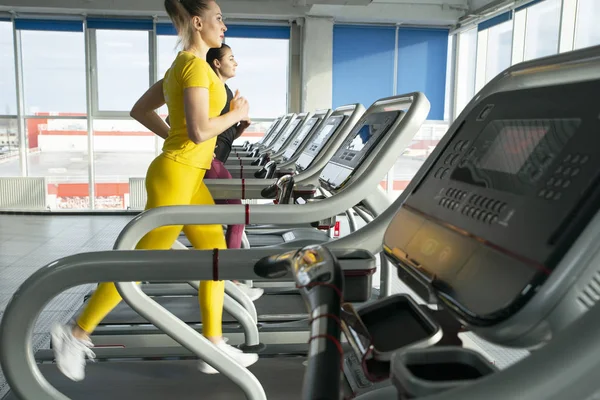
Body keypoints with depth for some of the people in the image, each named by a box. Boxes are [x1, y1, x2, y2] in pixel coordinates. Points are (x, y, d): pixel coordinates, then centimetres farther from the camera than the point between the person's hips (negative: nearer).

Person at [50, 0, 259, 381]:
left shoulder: (182, 65, 16)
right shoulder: (195, 65, -13)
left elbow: (140, 109, 21)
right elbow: (200, 130, -24)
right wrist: (236, 114, -8)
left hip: (189, 177, 10)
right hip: (176, 176, -10)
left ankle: (213, 347, 18)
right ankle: (77, 333, 17)